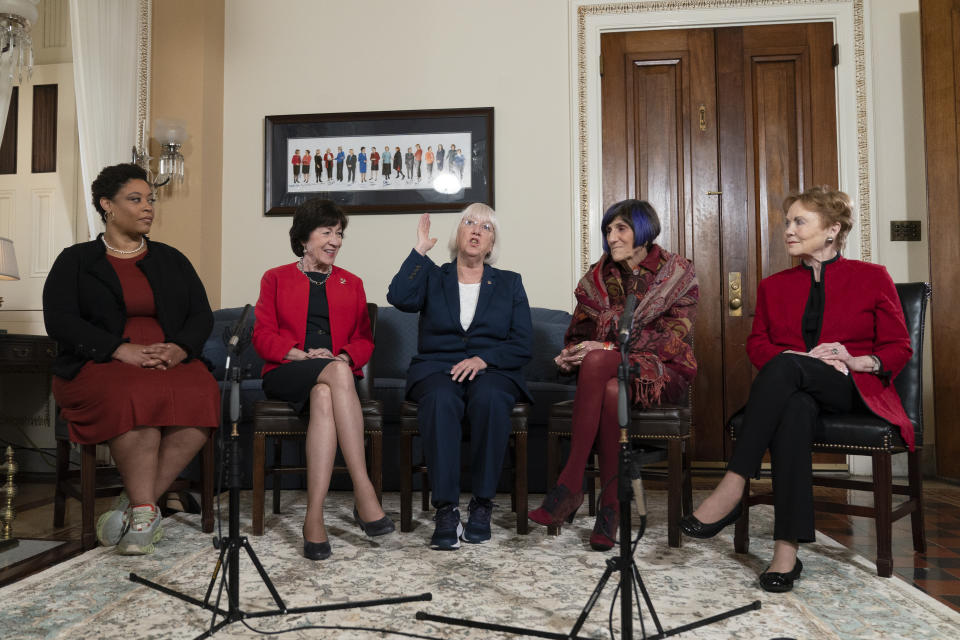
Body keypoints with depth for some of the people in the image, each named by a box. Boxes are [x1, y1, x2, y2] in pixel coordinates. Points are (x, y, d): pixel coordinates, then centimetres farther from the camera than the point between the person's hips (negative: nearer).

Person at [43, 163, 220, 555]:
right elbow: (59, 320, -3)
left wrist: (180, 349, -12)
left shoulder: (171, 260, 20)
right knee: (136, 398, -38)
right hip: (100, 365, -2)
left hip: (171, 361, 3)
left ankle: (135, 505, -23)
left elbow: (201, 315, 11)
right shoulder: (75, 261, 11)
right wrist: (123, 350, -18)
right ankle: (145, 512, -26)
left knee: (201, 396, -32)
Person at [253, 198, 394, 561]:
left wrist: (344, 356, -9)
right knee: (337, 374, -37)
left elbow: (364, 339, 13)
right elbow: (263, 336, 5)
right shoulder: (276, 279, 16)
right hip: (287, 375, -2)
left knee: (323, 397, -38)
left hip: (336, 374, 2)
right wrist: (302, 354, -13)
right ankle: (364, 495, -43)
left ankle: (314, 519, -42)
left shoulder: (352, 284, 22)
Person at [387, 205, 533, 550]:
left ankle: (482, 505, -23)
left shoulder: (509, 283, 15)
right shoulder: (433, 277, 14)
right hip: (436, 369, 0)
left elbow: (522, 346, 5)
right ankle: (446, 510, -31)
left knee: (489, 398, -35)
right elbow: (399, 297, -9)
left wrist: (483, 359, -12)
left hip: (493, 371, 0)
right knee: (441, 399, -35)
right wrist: (420, 250, -6)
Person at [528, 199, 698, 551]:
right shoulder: (599, 277, 13)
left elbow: (672, 338, -10)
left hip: (662, 374, -3)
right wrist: (571, 355, -15)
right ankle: (610, 507, -29)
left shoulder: (677, 273, 2)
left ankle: (570, 483, -32)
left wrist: (609, 348, -21)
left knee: (597, 361, -35)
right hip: (607, 373, 3)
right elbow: (579, 332, 10)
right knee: (610, 393, -37)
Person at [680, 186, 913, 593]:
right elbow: (757, 344, 10)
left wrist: (857, 360, -14)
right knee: (793, 411, -39)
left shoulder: (873, 278, 11)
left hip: (853, 390, -2)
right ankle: (787, 550, -42)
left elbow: (899, 348, 8)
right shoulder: (774, 285, 19)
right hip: (793, 390, 3)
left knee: (785, 366, -37)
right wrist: (802, 357, -10)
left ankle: (732, 488, -42)